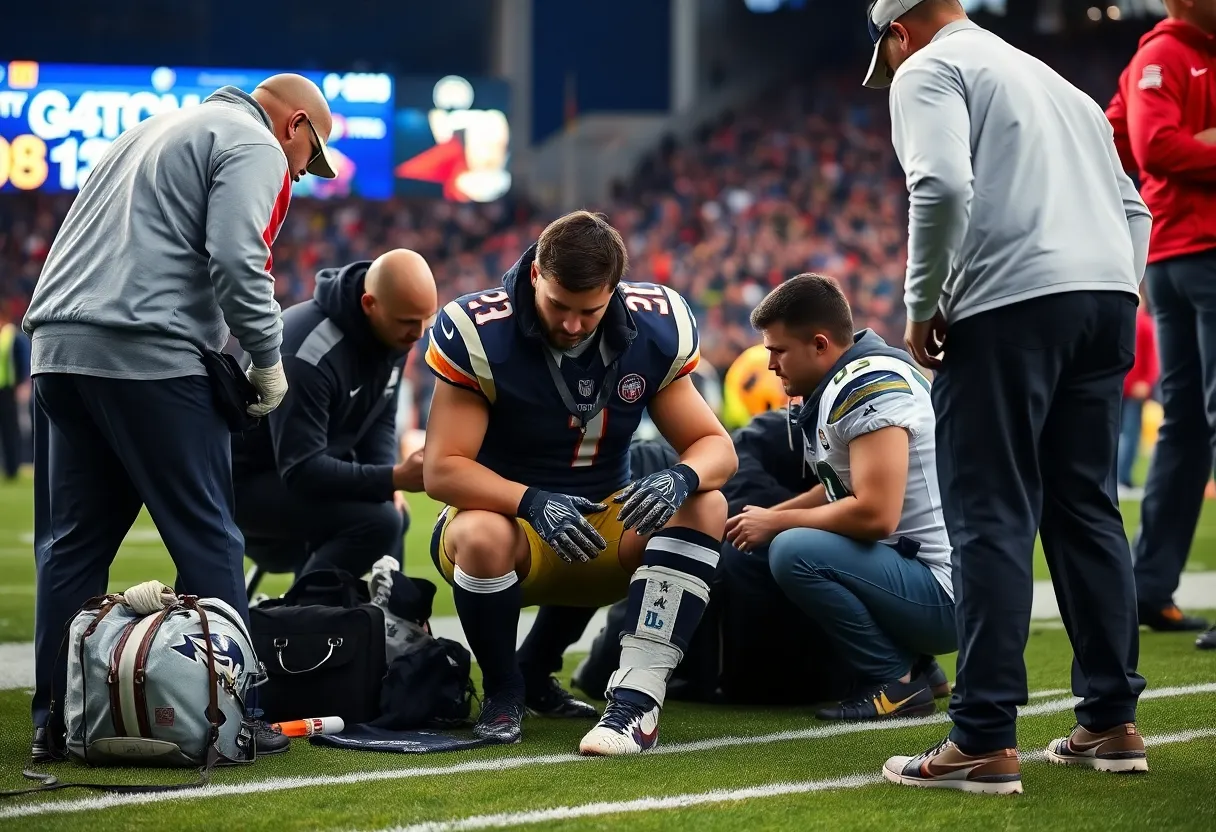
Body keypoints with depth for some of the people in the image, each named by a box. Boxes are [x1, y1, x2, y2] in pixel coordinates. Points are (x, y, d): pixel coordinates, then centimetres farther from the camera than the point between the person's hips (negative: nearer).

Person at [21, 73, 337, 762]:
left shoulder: (157, 130, 30)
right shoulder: (254, 146, 3)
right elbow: (237, 262, -13)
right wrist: (268, 361, -2)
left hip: (59, 344, 8)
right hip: (147, 354, -8)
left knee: (72, 542, 9)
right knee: (207, 538, -2)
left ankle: (55, 719, 9)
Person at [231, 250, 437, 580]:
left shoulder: (393, 333, -5)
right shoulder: (311, 353, -31)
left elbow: (380, 419, 7)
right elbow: (300, 469, -33)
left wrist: (389, 480, -12)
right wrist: (392, 478, -38)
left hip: (308, 470, 10)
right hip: (246, 481, -10)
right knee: (377, 521, -26)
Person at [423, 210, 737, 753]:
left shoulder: (656, 330, -8)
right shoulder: (478, 332, -18)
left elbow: (714, 445, -5)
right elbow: (442, 469, -20)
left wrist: (680, 478, -30)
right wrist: (533, 502, -37)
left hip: (605, 528, 3)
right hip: (509, 517, -3)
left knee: (704, 505, -23)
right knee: (481, 536, -38)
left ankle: (636, 697, -35)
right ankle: (504, 694, -10)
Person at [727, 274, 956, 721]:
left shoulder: (868, 388, -19)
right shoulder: (848, 382, 11)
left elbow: (875, 513, -26)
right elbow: (847, 488, 22)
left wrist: (776, 523, -12)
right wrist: (771, 515, 8)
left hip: (945, 596, -10)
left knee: (794, 551, -23)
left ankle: (897, 682, -9)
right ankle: (913, 664, 12)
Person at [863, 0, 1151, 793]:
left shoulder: (929, 69, 5)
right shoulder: (1051, 77, 29)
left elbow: (943, 186, -14)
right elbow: (1133, 208, 24)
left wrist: (921, 305, -6)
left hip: (1009, 302, -7)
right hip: (1110, 293, 7)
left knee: (991, 518, -6)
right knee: (1087, 509, 14)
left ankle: (985, 741, -9)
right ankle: (1113, 722, 15)